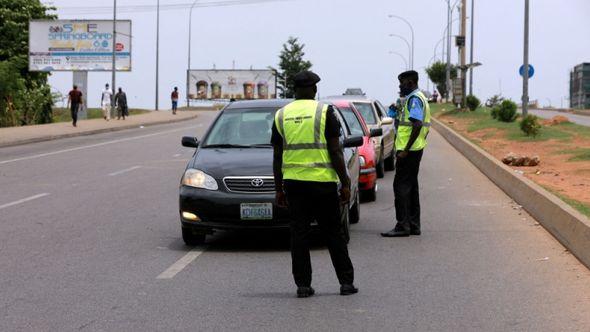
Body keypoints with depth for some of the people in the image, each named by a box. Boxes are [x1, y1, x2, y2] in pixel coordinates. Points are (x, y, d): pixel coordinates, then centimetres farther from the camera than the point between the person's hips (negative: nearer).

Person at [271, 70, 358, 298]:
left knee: (299, 234, 6)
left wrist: (279, 189, 13)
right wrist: (345, 184, -3)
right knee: (333, 233, 6)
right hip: (323, 182, -2)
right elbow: (335, 151, -8)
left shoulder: (282, 115, 6)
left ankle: (303, 285, 5)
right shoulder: (324, 112, -5)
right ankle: (346, 282, 9)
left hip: (293, 182, 3)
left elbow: (277, 156, 7)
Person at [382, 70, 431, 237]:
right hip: (416, 149, 11)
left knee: (401, 186, -9)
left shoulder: (414, 99, -14)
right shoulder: (420, 98, 19)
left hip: (409, 150, -11)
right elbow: (424, 126, 23)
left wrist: (406, 150, -24)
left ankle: (402, 226, -9)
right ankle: (413, 225, 16)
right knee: (411, 187, 13)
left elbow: (417, 125, -25)